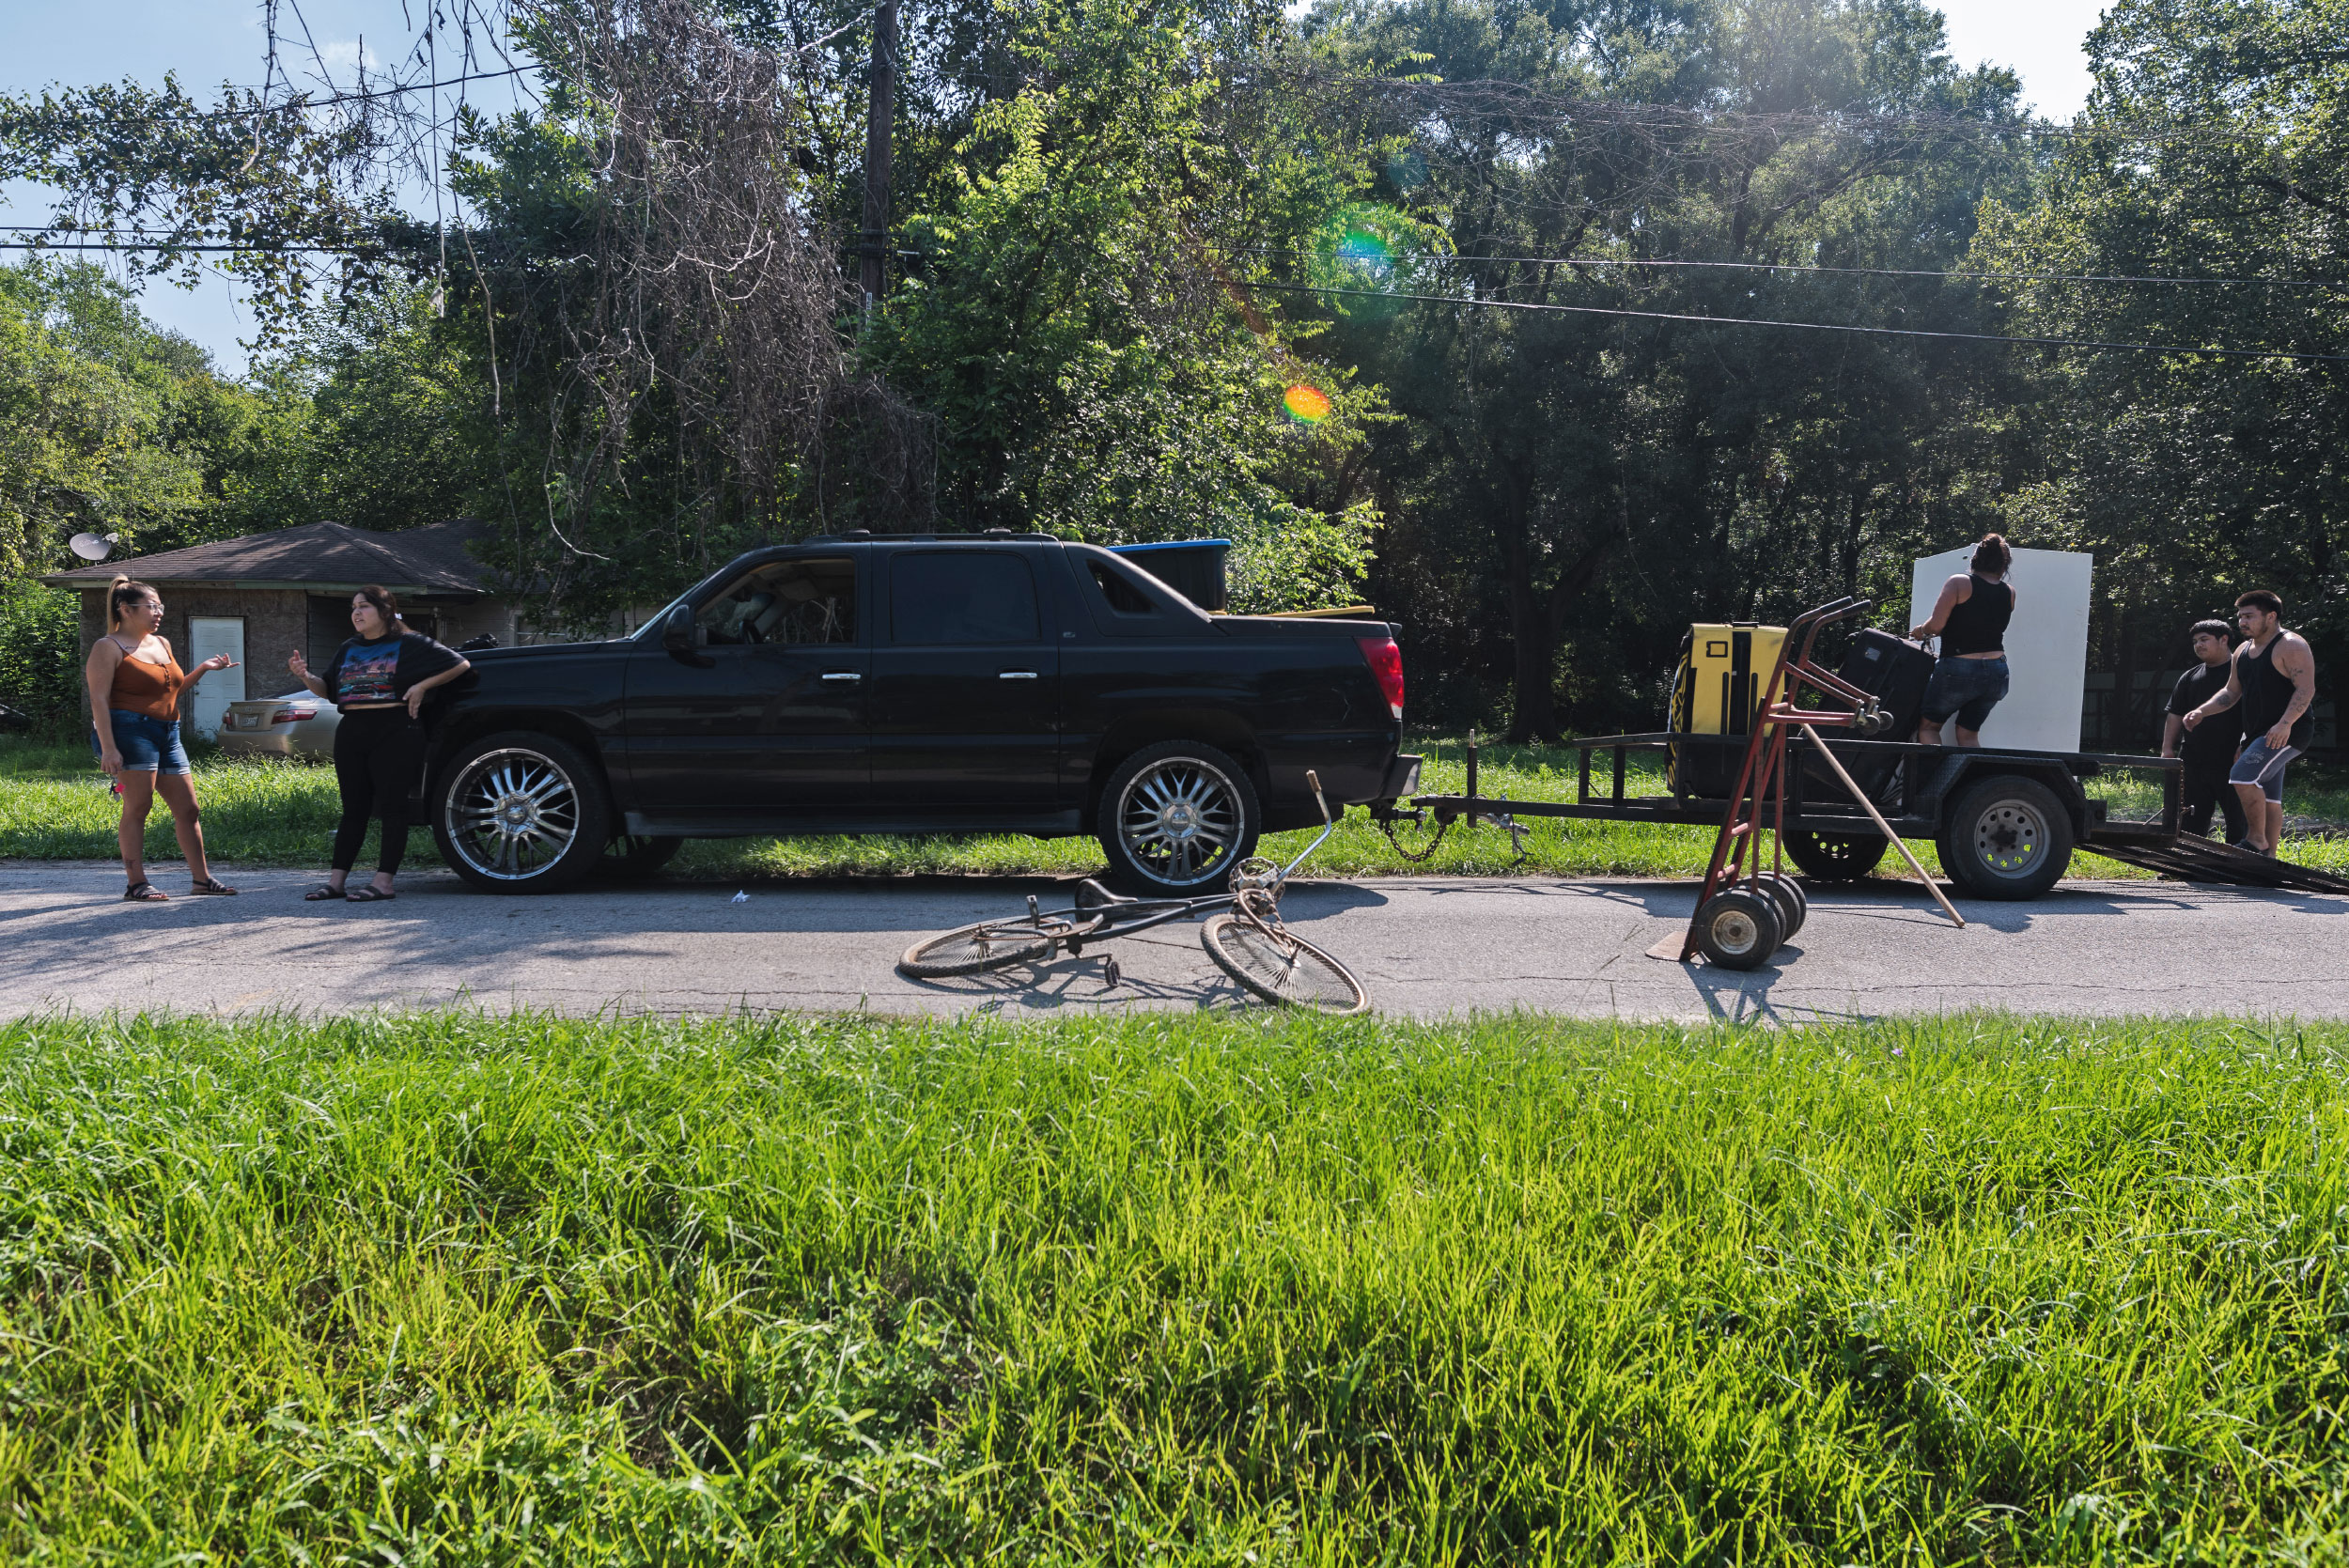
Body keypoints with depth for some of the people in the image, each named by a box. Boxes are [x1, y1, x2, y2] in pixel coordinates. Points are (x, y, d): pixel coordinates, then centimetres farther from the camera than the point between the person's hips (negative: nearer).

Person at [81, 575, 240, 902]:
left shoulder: (162, 643, 20)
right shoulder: (108, 647, -3)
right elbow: (99, 699, -11)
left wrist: (204, 668, 15)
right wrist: (107, 747, -20)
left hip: (167, 734, 8)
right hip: (130, 731, -8)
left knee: (188, 808, 7)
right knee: (138, 805, -11)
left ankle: (201, 878, 15)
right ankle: (137, 884, -8)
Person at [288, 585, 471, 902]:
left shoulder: (409, 644, 2)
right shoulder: (348, 650, 19)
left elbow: (460, 664, 0)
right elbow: (327, 689, 18)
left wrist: (422, 686, -7)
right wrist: (305, 676, -2)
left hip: (395, 733, -6)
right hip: (352, 733, 6)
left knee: (392, 806, -6)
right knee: (353, 809, 7)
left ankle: (383, 882, -5)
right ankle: (336, 881, 8)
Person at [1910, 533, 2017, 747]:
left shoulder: (1959, 582, -8)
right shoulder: (2009, 593, 6)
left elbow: (1936, 625, -14)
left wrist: (1921, 631, 6)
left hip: (1958, 670, -5)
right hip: (1997, 673, 5)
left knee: (1928, 726, 11)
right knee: (1968, 735, 15)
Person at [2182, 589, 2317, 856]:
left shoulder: (2291, 645, -11)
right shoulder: (2243, 650, 16)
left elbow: (2306, 689, -20)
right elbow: (2231, 693, 21)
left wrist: (2285, 723, -31)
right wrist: (2201, 712, 6)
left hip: (2287, 732, -9)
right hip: (2257, 733, 9)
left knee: (2243, 775, -24)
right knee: (2266, 797, 10)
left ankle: (2257, 840, -14)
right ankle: (2268, 856, 14)